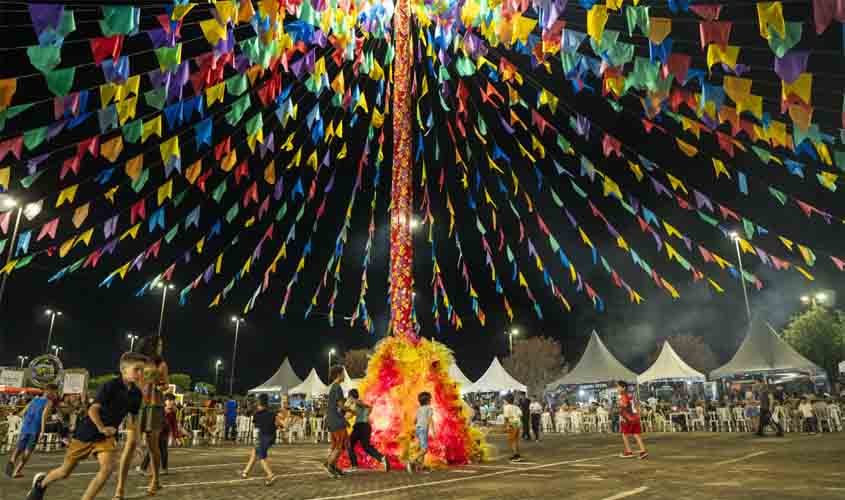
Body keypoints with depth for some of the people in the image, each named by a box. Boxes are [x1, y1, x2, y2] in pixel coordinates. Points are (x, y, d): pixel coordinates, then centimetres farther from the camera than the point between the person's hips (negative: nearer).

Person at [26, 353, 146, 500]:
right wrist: (102, 428, -40)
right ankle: (41, 481, 47)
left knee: (107, 468, -20)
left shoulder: (136, 393, -5)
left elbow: (134, 418, 8)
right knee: (65, 472, 14)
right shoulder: (110, 386, -23)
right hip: (86, 432, -4)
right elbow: (92, 410, -27)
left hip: (107, 436, 4)